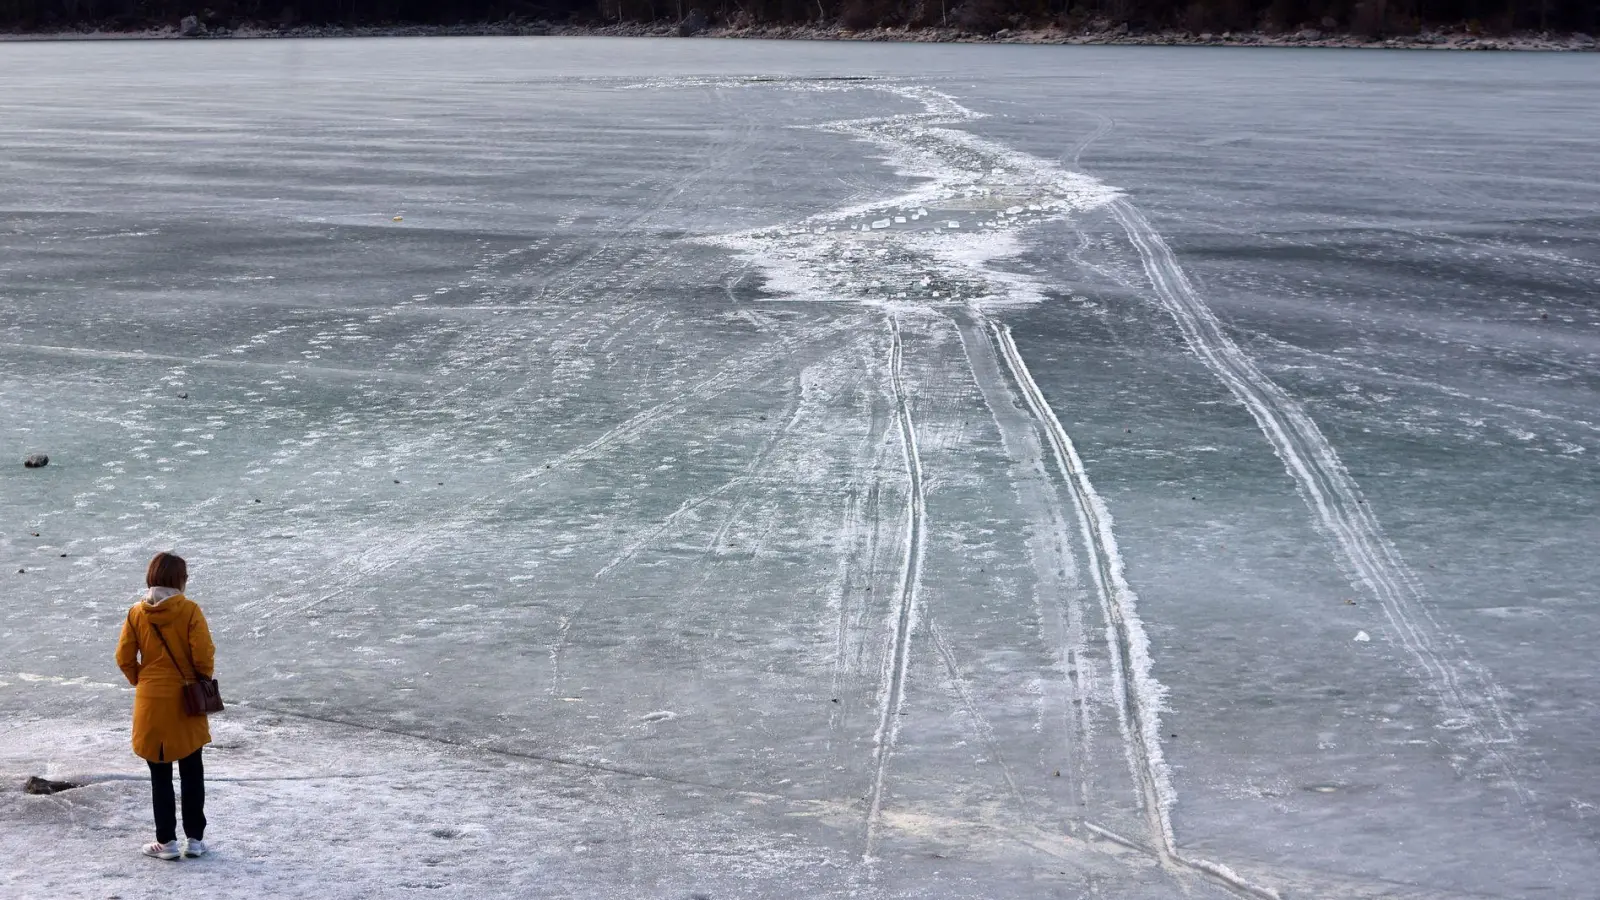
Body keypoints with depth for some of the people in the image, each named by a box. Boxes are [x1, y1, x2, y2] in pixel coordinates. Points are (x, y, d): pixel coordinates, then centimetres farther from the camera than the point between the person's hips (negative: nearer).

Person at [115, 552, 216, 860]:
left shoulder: (137, 612, -3)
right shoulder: (189, 610, -11)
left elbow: (124, 658, -3)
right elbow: (204, 654, -15)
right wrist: (203, 682, 3)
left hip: (150, 702, 1)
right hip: (186, 701, -1)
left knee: (160, 775, 10)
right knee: (192, 773, 11)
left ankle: (166, 841, 11)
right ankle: (194, 838, 14)